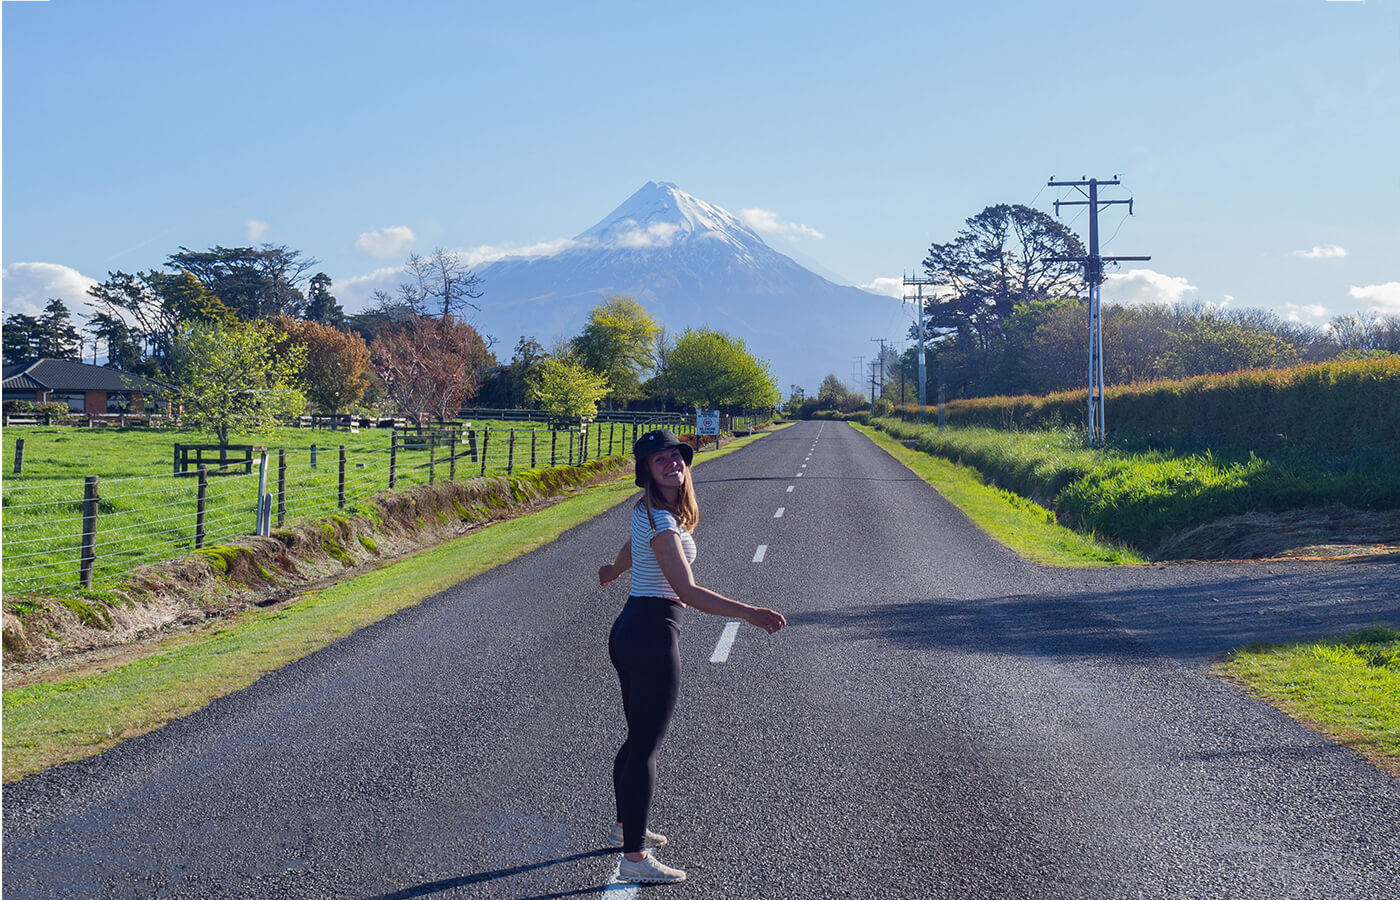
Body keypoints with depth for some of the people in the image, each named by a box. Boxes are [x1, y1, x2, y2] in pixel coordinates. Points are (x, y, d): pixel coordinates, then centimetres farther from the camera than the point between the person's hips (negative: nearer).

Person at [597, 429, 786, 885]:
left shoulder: (648, 512, 11)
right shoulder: (662, 523, -20)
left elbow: (630, 549, 33)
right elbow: (687, 591, -28)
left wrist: (613, 571, 56)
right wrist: (750, 613, -35)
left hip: (629, 629, 10)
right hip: (653, 634, -10)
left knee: (638, 738, 23)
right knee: (646, 746, -5)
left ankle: (625, 826, 39)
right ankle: (634, 858, 0)